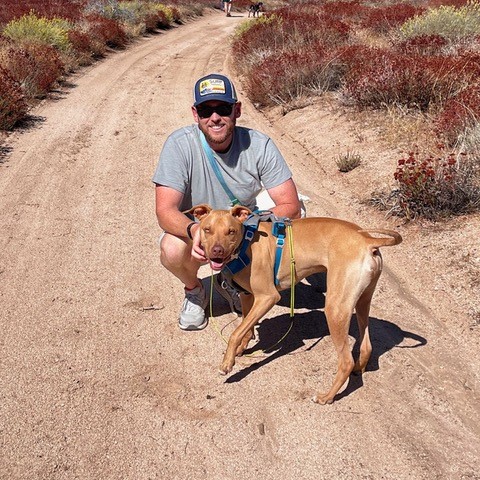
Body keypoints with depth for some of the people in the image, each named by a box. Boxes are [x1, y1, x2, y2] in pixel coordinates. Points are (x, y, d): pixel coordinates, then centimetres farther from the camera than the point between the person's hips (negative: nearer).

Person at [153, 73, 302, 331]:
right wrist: (194, 229, -50)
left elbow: (290, 206, -22)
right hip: (194, 230, -2)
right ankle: (194, 290, 5)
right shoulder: (179, 144, -23)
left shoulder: (259, 145, -19)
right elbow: (165, 211, -28)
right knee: (172, 250, -35)